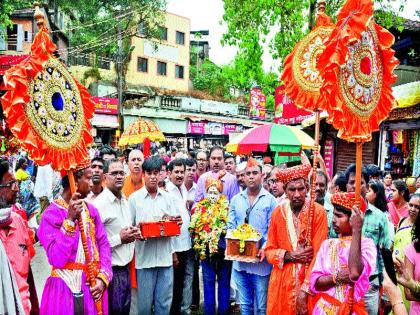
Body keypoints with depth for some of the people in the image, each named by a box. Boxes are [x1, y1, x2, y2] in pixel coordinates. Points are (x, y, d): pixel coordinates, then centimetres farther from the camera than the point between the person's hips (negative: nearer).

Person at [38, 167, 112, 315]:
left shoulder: (91, 209, 3)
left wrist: (103, 277, -7)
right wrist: (70, 219, -24)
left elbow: (103, 244, 5)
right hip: (66, 288, -5)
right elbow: (56, 259, -19)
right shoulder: (52, 213, -12)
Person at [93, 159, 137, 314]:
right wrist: (119, 239, -20)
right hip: (111, 271, -8)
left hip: (125, 268, 8)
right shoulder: (99, 203, -18)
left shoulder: (124, 201, 10)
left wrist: (132, 233, 4)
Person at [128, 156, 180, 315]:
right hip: (145, 257, -2)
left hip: (165, 256, 3)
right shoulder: (134, 198, 0)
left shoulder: (167, 197, 9)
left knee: (164, 302, 10)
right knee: (145, 302, 7)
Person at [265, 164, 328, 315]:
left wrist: (304, 290, -18)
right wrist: (291, 255, -14)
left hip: (309, 283, -2)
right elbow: (269, 250, 4)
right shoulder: (278, 212, -2)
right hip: (281, 282, 3)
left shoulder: (319, 212, -11)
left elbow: (319, 254, -13)